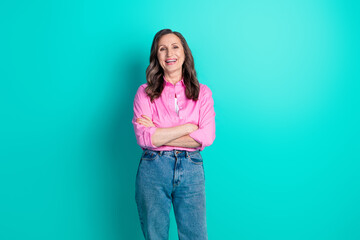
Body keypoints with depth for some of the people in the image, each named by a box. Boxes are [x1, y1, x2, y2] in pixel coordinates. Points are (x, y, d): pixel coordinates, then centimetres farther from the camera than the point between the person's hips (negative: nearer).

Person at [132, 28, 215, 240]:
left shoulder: (202, 92, 7)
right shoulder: (145, 92, 4)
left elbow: (207, 137, -6)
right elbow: (144, 138, -9)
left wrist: (159, 135, -8)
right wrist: (188, 127, -9)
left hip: (191, 169, 1)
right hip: (153, 169, 0)